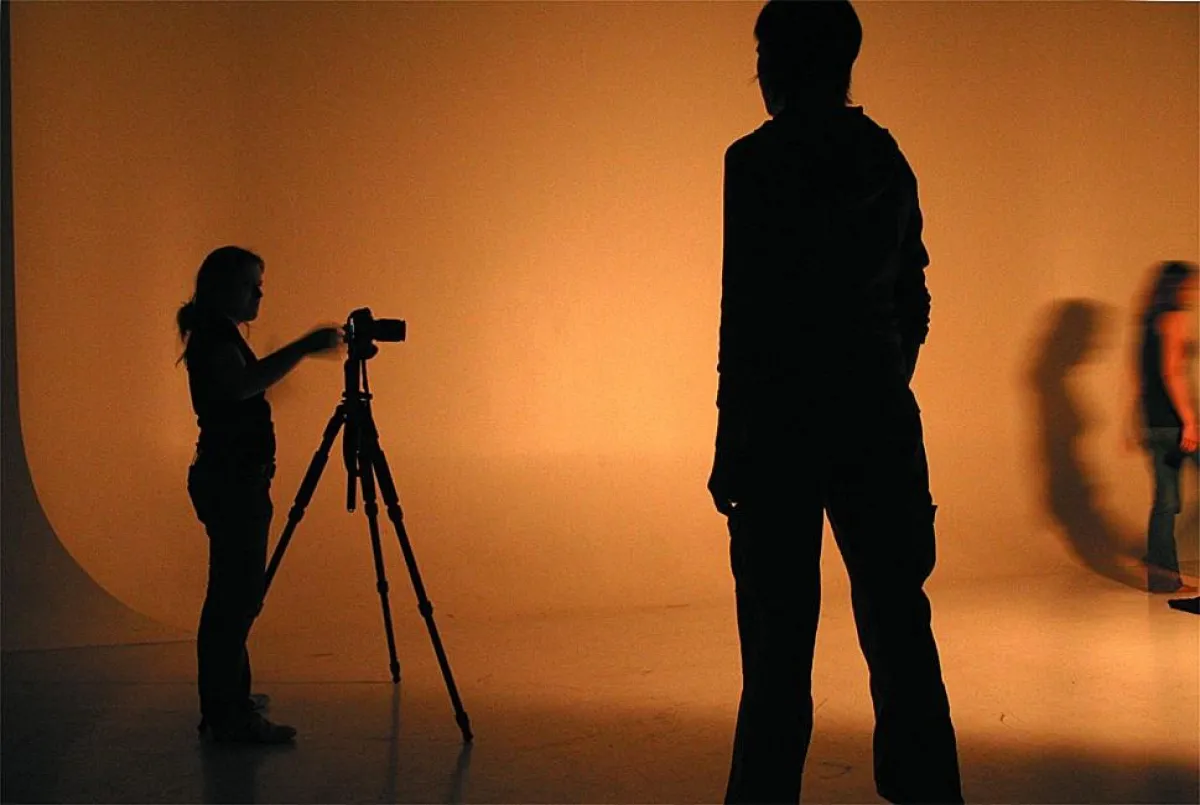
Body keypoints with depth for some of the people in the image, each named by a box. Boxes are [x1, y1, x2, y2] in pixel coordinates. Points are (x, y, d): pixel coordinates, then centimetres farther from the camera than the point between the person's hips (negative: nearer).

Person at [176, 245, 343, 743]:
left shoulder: (218, 336, 18)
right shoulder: (213, 337, -13)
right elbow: (241, 384, -33)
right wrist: (303, 348, -34)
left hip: (236, 481, 11)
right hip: (230, 482, -11)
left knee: (236, 594, 16)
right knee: (235, 596, -11)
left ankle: (228, 701, 26)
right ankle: (229, 716, -9)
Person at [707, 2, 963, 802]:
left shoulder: (759, 160, -7)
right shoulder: (886, 158, 10)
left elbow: (749, 309, -12)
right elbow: (912, 301, 14)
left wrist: (730, 444, -9)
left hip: (786, 420, -6)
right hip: (882, 420, 6)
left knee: (780, 635, 0)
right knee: (898, 623, 11)